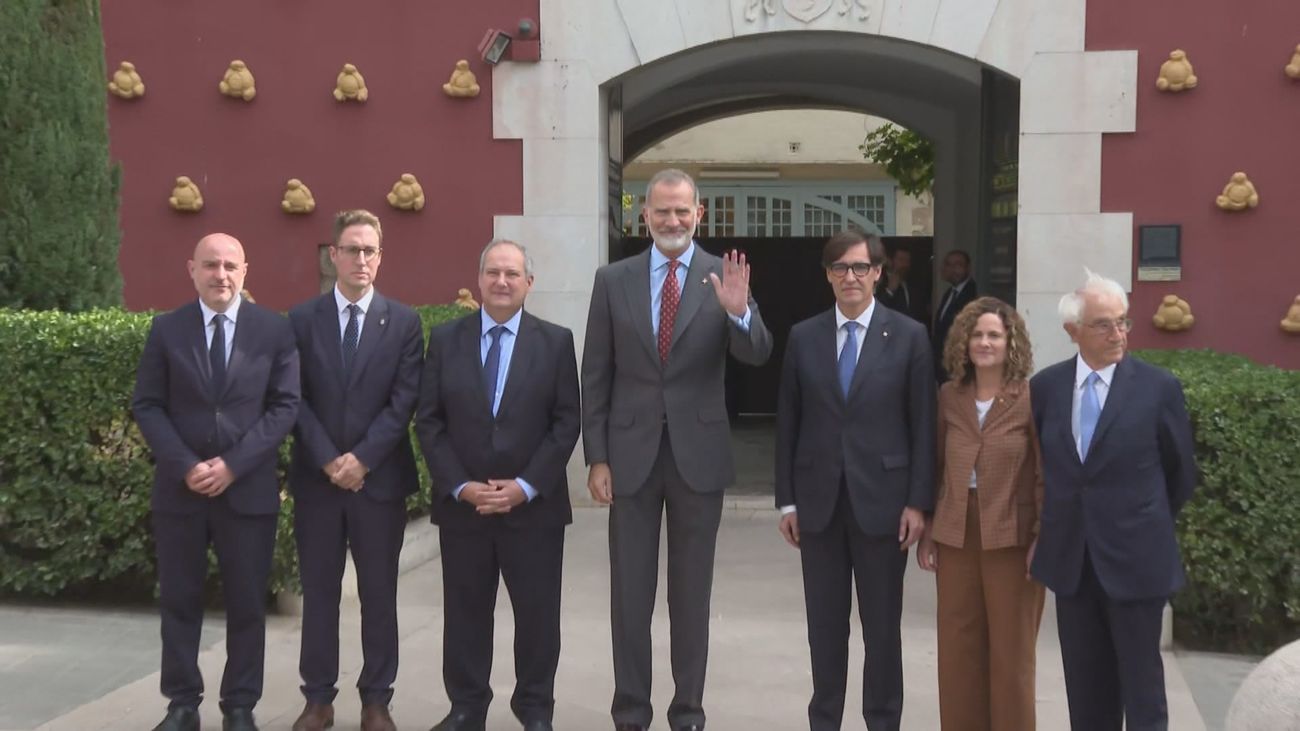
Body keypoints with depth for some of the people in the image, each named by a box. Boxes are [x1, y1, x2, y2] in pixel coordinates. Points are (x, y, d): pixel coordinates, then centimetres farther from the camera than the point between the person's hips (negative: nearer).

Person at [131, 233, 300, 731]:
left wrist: (233, 465, -13)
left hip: (249, 490, -1)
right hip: (179, 489, 1)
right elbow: (147, 406, 1)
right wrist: (186, 466, -12)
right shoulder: (166, 329, 4)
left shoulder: (275, 330, 1)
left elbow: (285, 406, -4)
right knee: (178, 600, 9)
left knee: (247, 604, 6)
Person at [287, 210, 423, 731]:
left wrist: (362, 459, -12)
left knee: (379, 594, 6)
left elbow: (404, 401, -4)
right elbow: (295, 399, -1)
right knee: (318, 591, 8)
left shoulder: (403, 322, 2)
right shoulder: (302, 319, 4)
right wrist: (328, 460, -11)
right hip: (316, 476, 1)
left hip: (380, 477, -1)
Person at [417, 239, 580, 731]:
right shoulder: (445, 339, 5)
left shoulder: (556, 341, 2)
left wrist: (525, 486, -12)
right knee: (465, 612, 9)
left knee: (537, 613, 6)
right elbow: (428, 420, 1)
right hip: (461, 503, 1)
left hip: (533, 505, -1)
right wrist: (458, 485, -10)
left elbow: (567, 421, -2)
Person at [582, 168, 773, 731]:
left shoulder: (724, 277, -1)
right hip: (631, 453, 1)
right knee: (630, 593, 8)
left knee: (692, 594, 10)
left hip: (699, 454, -1)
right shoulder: (613, 280, 2)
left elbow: (758, 355, -11)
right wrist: (597, 458, -2)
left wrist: (738, 311, -31)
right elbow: (596, 376, 2)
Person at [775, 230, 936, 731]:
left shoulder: (908, 336, 0)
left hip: (881, 498, -2)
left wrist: (918, 501, -6)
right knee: (825, 624, 10)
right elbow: (788, 423, 6)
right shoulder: (803, 337, 5)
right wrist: (786, 500, 3)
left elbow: (923, 425, -1)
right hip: (818, 500, 2)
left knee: (882, 625, 7)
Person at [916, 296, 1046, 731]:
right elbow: (936, 468, 11)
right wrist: (928, 532, 8)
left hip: (1011, 536, -4)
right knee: (958, 646, 10)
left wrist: (1043, 540, -10)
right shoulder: (949, 396, 6)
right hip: (956, 534, 4)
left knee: (1011, 649, 7)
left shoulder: (1031, 398, -7)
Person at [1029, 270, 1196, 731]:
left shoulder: (1158, 387, -7)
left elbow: (1181, 471, 5)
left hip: (1135, 559, -3)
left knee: (1142, 691, 7)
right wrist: (1050, 526, 10)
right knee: (1085, 691, 12)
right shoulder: (1045, 386, 1)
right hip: (1070, 559, 3)